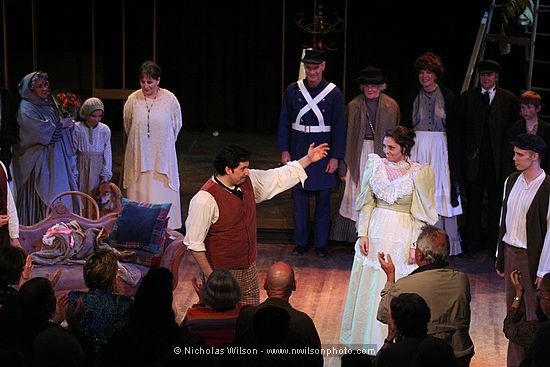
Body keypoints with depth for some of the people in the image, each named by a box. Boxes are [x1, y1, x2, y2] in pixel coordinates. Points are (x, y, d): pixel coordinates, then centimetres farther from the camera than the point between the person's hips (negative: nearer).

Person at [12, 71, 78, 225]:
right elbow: (40, 129, -22)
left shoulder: (48, 106, 15)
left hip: (56, 161, 8)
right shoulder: (26, 109, -10)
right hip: (39, 164, -8)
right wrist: (60, 124, -10)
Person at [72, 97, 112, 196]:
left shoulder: (105, 130, 0)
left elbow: (107, 153, 3)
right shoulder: (77, 129, -5)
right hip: (82, 168, -1)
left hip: (98, 169, 1)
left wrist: (106, 173, -1)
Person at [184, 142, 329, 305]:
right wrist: (210, 276, -18)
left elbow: (278, 177, 13)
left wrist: (308, 159, 10)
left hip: (249, 266, 7)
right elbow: (194, 243, -19)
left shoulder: (248, 181, -2)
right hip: (222, 273, -7)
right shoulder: (205, 199, -24)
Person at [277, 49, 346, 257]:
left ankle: (321, 243, 17)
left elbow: (339, 127, -4)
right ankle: (301, 242, 19)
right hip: (298, 151, 2)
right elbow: (284, 122, 5)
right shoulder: (292, 91, 0)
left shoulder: (334, 93, -6)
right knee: (299, 198, 7)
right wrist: (284, 151, -1)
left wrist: (335, 157, -8)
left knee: (323, 199, 6)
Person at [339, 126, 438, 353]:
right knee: (369, 289, 10)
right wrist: (363, 233, -1)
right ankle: (366, 339, 25)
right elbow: (367, 203, 6)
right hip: (376, 233, 4)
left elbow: (422, 214, -6)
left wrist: (416, 246, -10)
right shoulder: (375, 165, 2)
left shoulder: (419, 173, -9)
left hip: (403, 237, -4)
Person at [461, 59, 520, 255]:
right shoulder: (467, 97, 6)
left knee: (496, 201, 7)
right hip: (474, 158, 1)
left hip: (498, 159, 0)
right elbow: (460, 127, 5)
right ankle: (473, 242, 14)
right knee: (473, 201, 6)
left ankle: (494, 241, 18)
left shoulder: (509, 99, 3)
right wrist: (464, 151, -3)